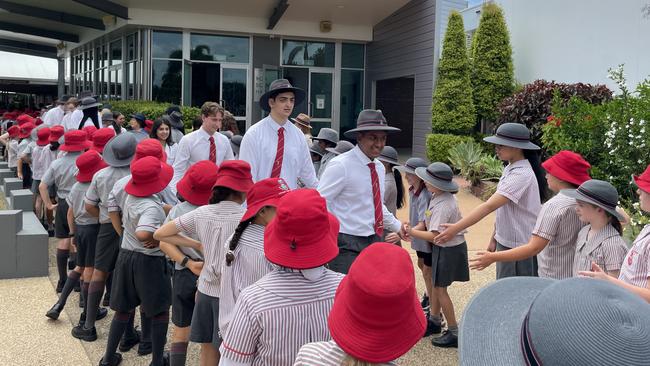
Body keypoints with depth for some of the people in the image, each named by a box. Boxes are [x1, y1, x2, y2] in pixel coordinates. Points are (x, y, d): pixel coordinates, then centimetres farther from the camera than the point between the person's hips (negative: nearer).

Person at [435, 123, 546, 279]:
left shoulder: (521, 175, -22)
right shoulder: (510, 169, 7)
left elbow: (490, 206, -31)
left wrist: (456, 228, -34)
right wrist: (494, 237, 10)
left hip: (520, 247, -9)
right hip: (506, 242, 9)